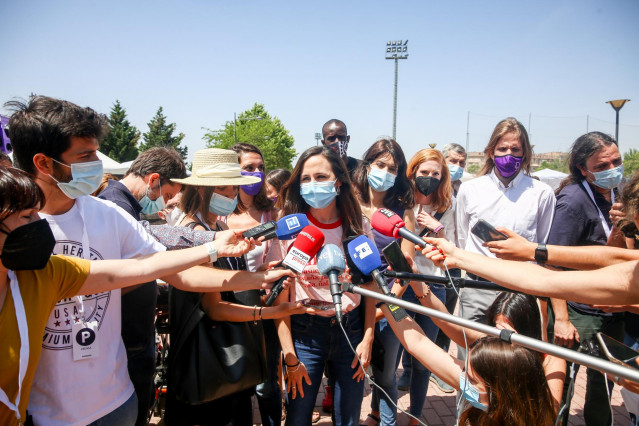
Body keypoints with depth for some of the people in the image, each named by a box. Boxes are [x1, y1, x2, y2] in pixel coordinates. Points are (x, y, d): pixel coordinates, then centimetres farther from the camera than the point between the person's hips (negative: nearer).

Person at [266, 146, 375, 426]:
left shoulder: (359, 226, -3)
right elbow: (280, 299, -8)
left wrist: (367, 339, -2)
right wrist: (290, 358, -10)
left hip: (350, 329, 2)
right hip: (304, 332, -2)